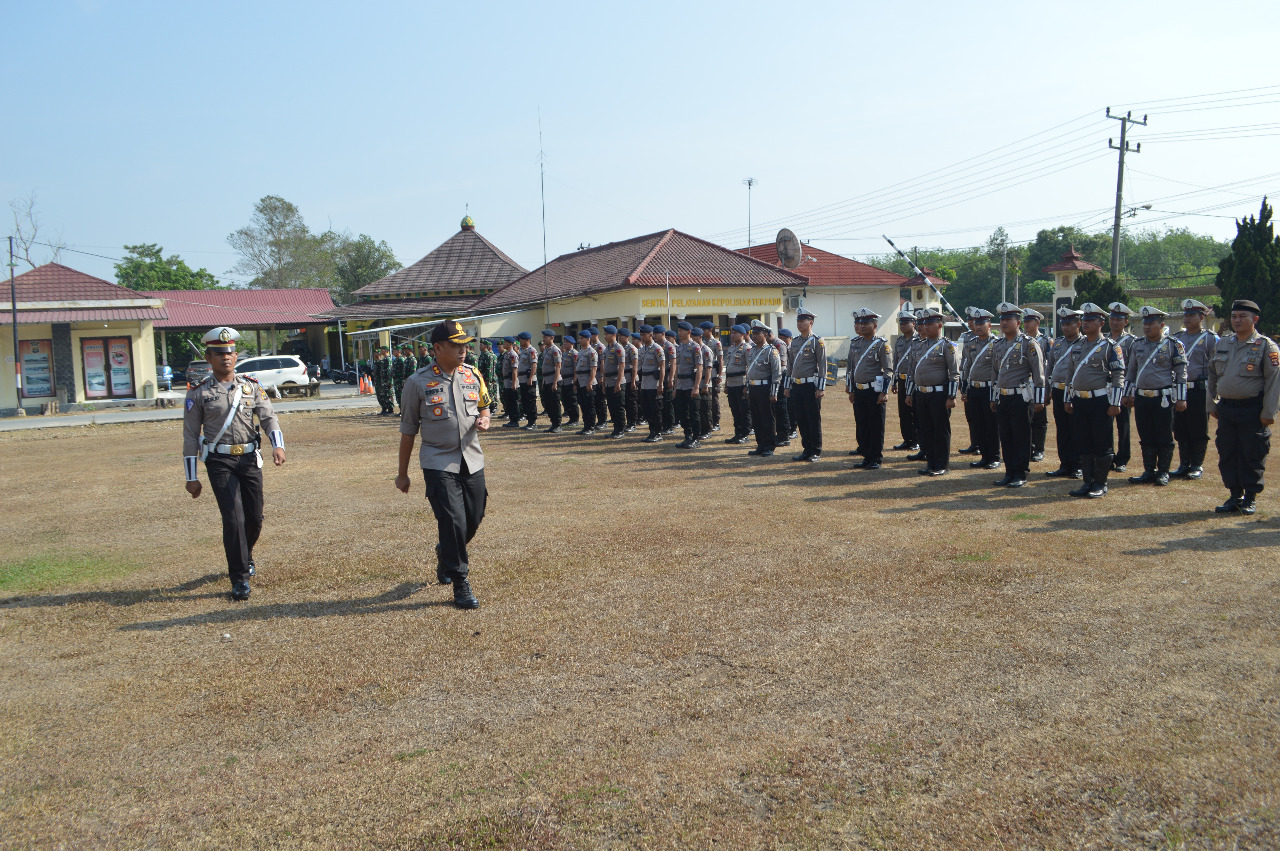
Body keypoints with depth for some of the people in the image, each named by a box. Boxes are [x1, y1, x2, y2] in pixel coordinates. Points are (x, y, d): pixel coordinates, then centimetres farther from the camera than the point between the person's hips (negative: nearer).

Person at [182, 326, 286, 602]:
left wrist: (277, 445, -22)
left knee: (254, 517, 8)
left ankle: (246, 557, 40)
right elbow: (190, 436, 2)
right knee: (233, 518, -11)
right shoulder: (199, 393, 0)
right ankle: (239, 578, 0)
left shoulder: (251, 386, 7)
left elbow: (268, 417, -2)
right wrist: (192, 477, 0)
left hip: (250, 458, 3)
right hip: (219, 461, -3)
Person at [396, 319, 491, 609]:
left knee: (474, 519, 9)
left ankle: (446, 555, 41)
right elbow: (408, 430, 0)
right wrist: (402, 473, 5)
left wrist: (483, 420, -5)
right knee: (453, 522, -11)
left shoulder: (473, 375, 5)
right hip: (439, 463, -4)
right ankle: (460, 585, 4)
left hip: (472, 460, 5)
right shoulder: (418, 383, -7)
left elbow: (483, 407, 21)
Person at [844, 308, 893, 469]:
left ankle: (876, 458, 8)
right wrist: (851, 390, 15)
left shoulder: (882, 344, -6)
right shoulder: (855, 343, 12)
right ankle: (867, 455, 18)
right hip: (859, 391, 6)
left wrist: (884, 392, -14)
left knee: (876, 426, 0)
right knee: (861, 425, 9)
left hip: (875, 391, -6)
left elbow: (888, 370, -9)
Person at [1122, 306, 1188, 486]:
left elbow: (1181, 373, -4)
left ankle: (1163, 472, 13)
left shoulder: (1173, 345, -3)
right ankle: (1149, 471, 16)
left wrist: (1181, 398, -8)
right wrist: (1127, 394, 13)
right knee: (1146, 438, 8)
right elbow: (1130, 371, 16)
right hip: (1141, 398, 4)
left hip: (1163, 398, -4)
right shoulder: (1137, 345, 10)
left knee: (1164, 438, 3)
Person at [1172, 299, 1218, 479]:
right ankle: (1184, 465, 16)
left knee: (1199, 430, 1)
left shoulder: (1210, 339, -1)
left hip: (1200, 390, -4)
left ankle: (1197, 466, 10)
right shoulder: (1176, 338, 13)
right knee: (1180, 429, 7)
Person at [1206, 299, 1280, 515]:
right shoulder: (1222, 344, 11)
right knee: (1227, 455, 7)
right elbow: (1212, 376, 17)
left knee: (1252, 456, 1)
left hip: (1253, 410, -5)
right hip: (1226, 408, 5)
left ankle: (1251, 498, 13)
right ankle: (1235, 496, 19)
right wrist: (1211, 405, 13)